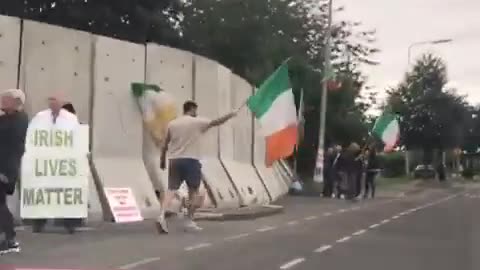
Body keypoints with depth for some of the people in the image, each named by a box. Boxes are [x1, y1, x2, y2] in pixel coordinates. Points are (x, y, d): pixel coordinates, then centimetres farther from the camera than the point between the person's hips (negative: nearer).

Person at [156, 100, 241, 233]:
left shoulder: (172, 124, 10)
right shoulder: (197, 122, -3)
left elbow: (165, 145, 11)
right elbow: (216, 122, 0)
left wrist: (162, 160, 18)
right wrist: (231, 114, 12)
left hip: (174, 160, 4)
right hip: (190, 160, -4)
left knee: (171, 190, 1)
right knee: (193, 191, 8)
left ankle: (161, 216, -18)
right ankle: (189, 221, 8)